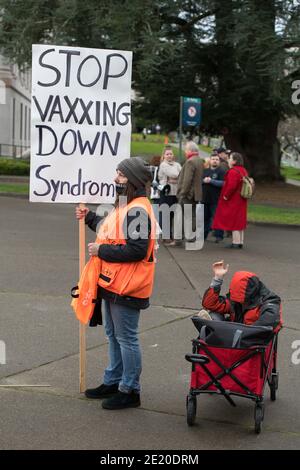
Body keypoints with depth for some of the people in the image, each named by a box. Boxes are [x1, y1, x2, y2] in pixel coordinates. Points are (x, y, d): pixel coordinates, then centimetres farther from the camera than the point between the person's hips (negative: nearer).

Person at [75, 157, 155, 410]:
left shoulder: (137, 210, -21)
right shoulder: (124, 206, 12)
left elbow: (136, 249, -27)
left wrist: (101, 251, -20)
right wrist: (89, 217, 22)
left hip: (127, 288, -10)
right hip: (113, 284, 11)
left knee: (126, 338, 0)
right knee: (113, 335, 20)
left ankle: (130, 391, 12)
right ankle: (113, 381, 34)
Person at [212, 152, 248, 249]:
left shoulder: (233, 171, -19)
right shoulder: (243, 171, 12)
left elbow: (231, 186, -28)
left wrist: (226, 196, -16)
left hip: (233, 201, -10)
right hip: (241, 201, 10)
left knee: (233, 222, -5)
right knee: (239, 221, 13)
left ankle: (236, 242, -4)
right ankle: (240, 242, 17)